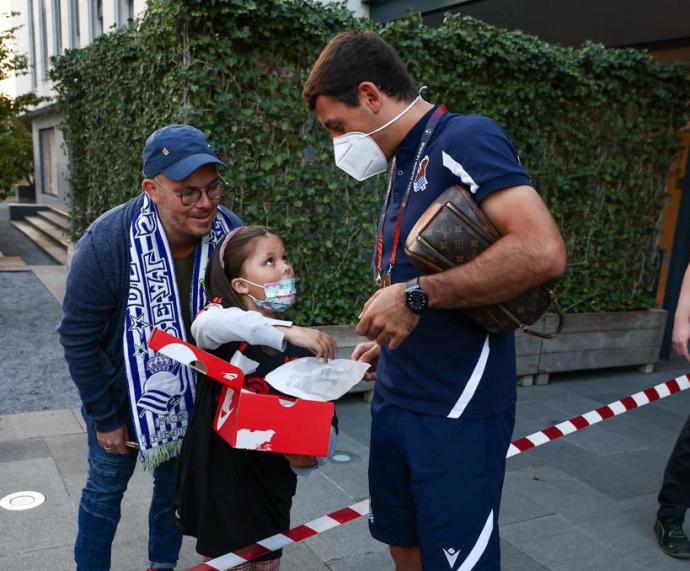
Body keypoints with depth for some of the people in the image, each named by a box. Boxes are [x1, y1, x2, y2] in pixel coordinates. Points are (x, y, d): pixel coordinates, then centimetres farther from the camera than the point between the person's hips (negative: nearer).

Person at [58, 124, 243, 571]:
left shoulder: (230, 232, -21)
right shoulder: (106, 243, -28)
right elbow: (78, 337, -17)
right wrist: (104, 416, -11)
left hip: (194, 392, 3)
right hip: (122, 393, -2)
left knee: (176, 481, 19)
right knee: (107, 485, 14)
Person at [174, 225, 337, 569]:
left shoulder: (303, 345, -2)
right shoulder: (224, 311, -12)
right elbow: (206, 325, -37)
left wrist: (311, 454, -20)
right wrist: (286, 330, -44)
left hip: (270, 480, 3)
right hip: (219, 472, -3)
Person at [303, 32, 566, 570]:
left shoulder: (467, 138, -14)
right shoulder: (404, 166, 12)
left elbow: (542, 251, -28)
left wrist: (416, 296, -24)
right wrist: (389, 343, 10)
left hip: (458, 412, -8)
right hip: (395, 400, 8)